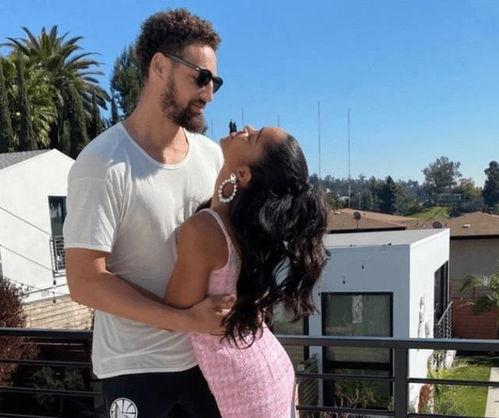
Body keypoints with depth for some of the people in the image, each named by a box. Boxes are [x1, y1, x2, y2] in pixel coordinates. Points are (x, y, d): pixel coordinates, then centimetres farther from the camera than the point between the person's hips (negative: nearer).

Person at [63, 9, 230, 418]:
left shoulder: (213, 155, 1)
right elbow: (85, 281, -18)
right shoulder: (103, 164, -17)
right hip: (137, 366, -5)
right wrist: (185, 320, -23)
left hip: (207, 354, 6)